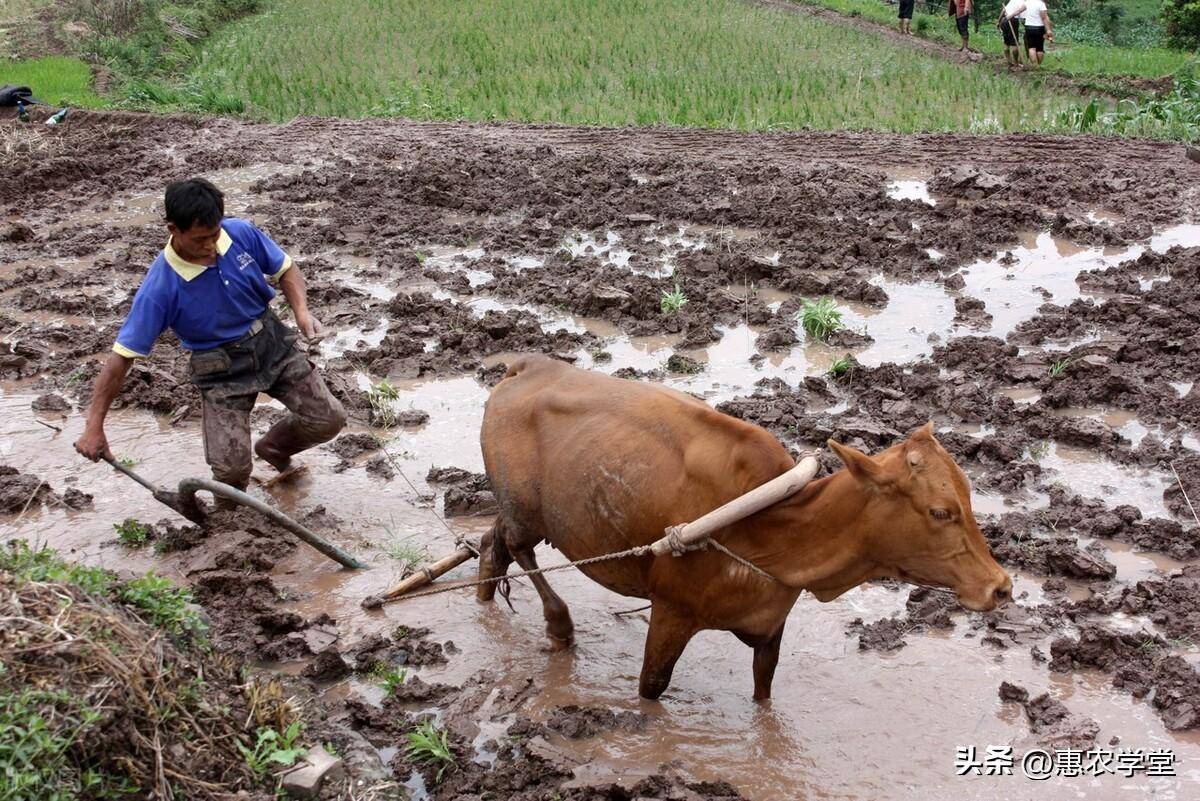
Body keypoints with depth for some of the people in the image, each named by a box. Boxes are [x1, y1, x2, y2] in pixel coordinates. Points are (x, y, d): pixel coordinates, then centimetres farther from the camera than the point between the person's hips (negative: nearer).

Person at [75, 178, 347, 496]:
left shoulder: (241, 233, -16)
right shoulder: (160, 287, -26)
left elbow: (285, 270, 3)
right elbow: (122, 356, -22)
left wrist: (302, 312, -18)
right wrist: (94, 427, -23)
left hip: (272, 342, 4)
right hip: (222, 370, -4)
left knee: (328, 419, -4)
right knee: (231, 467, -18)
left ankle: (273, 448, 30)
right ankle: (230, 513, 22)